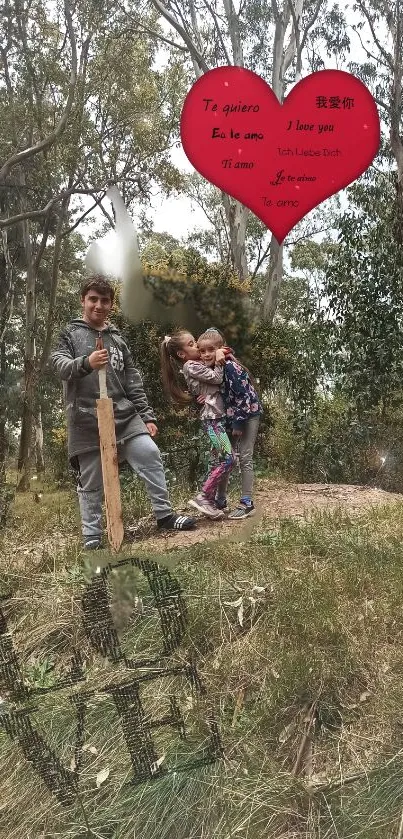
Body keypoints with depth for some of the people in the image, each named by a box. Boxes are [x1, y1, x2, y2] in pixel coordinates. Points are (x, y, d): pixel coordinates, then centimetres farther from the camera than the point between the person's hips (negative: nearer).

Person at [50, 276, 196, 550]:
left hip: (124, 414, 3)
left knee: (150, 455, -9)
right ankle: (92, 536, 17)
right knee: (91, 482, 2)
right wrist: (86, 363, -33)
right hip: (87, 421, -3)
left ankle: (165, 515, 6)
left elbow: (133, 381, 15)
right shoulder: (70, 334, 6)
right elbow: (60, 365, -11)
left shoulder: (117, 339, 16)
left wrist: (147, 416, 9)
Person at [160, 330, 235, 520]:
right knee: (228, 459, -14)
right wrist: (218, 361, -5)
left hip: (216, 417, 9)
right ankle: (202, 497, -10)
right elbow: (216, 379, -12)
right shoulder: (191, 366, -9)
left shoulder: (198, 363, 18)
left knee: (217, 461, 8)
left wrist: (219, 354, 5)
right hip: (212, 418, -9)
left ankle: (210, 502, 13)